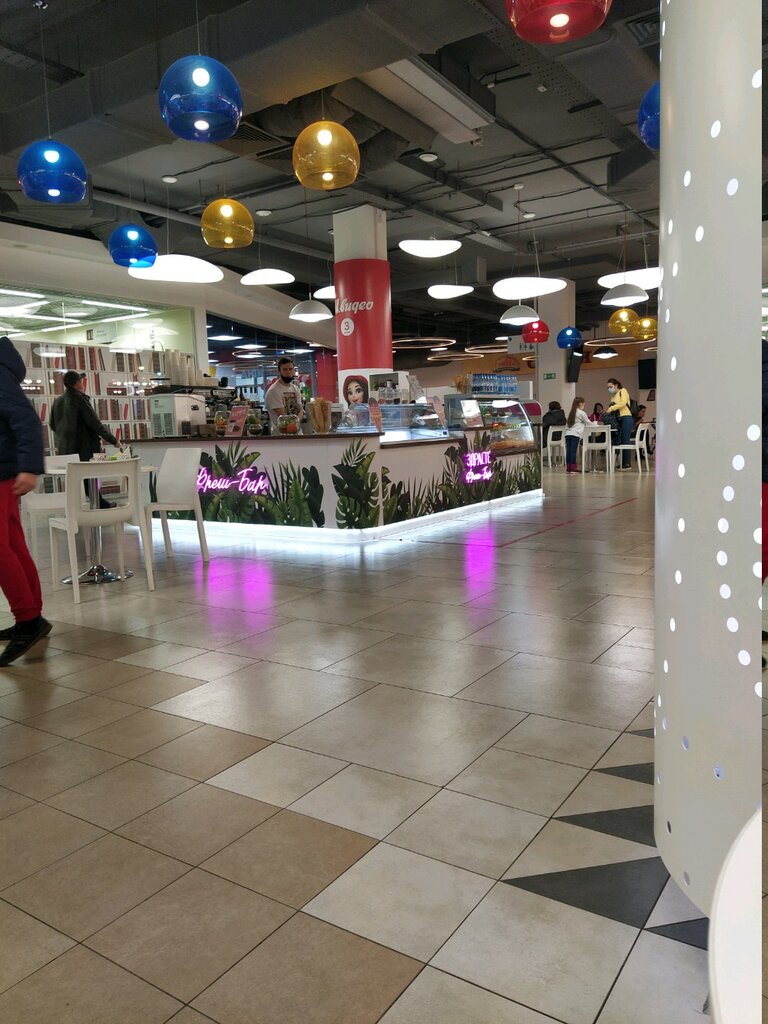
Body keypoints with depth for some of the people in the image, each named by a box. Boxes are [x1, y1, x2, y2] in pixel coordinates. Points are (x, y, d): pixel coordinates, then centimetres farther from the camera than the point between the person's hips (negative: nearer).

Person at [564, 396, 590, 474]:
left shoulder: (571, 413, 19)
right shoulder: (581, 413, 2)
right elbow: (588, 423, 10)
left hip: (568, 433, 5)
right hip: (575, 434, -5)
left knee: (569, 451, 3)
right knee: (573, 451, -6)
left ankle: (568, 468, 4)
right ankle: (573, 468, -7)